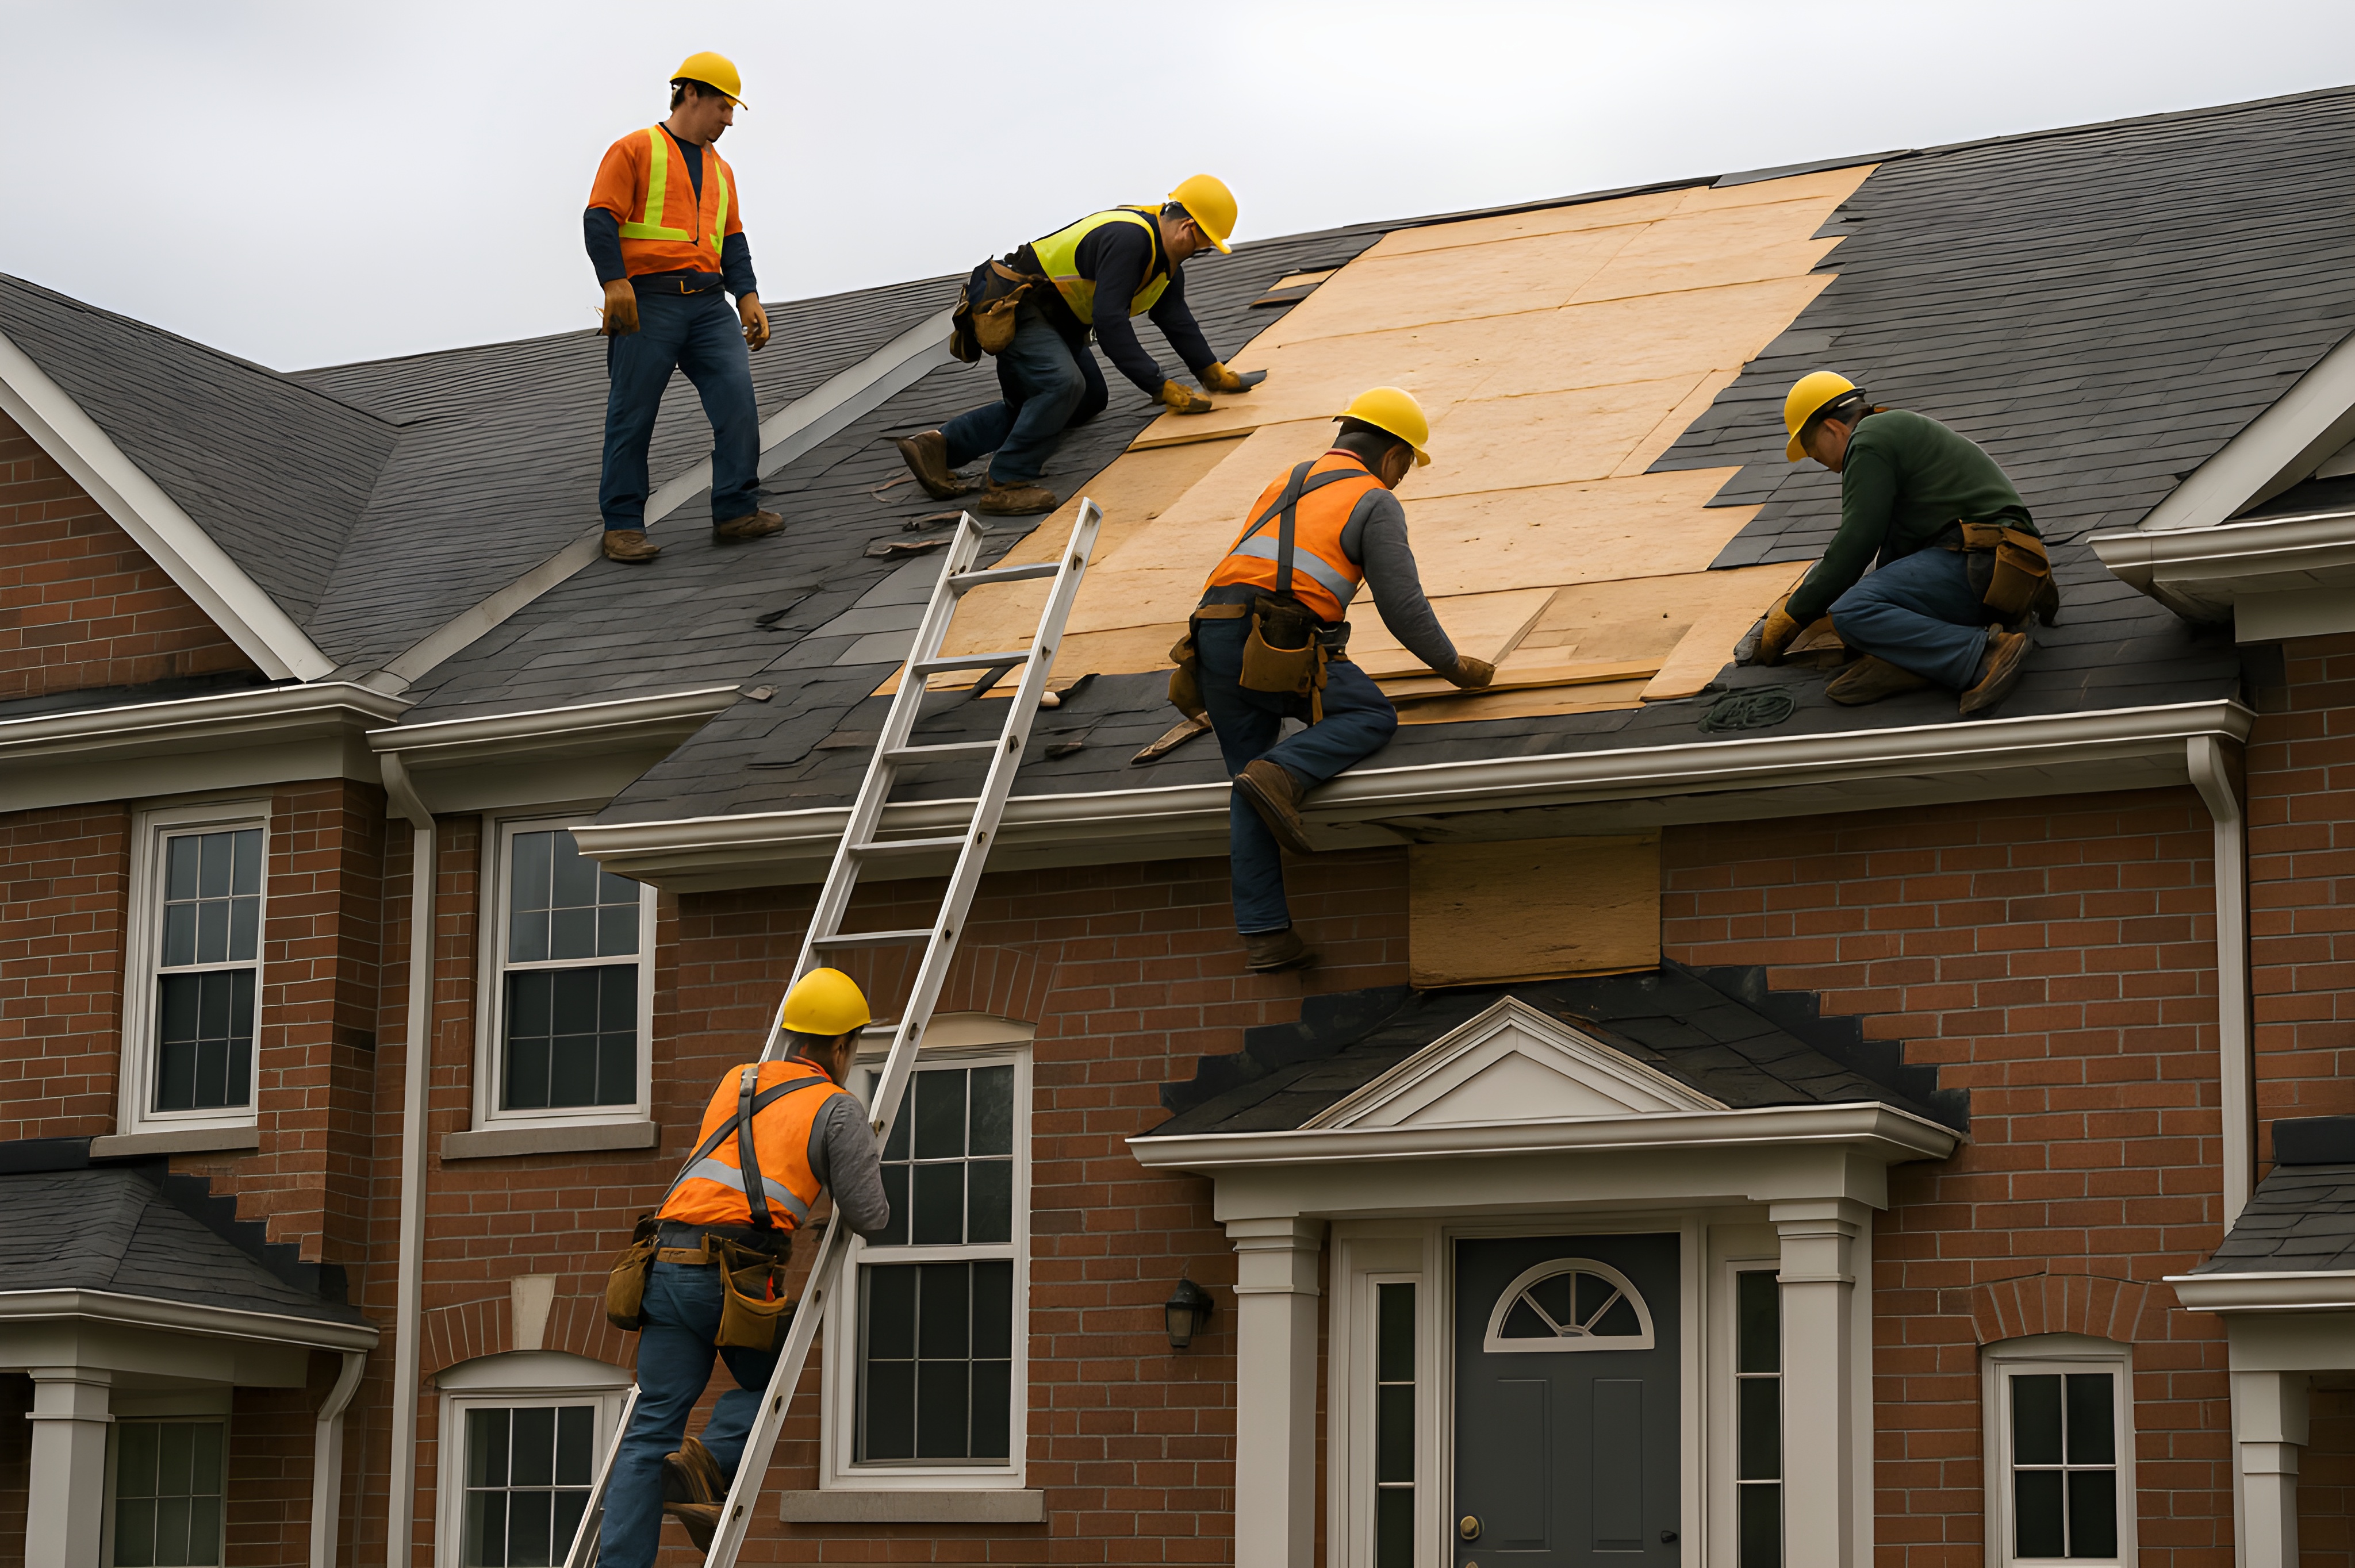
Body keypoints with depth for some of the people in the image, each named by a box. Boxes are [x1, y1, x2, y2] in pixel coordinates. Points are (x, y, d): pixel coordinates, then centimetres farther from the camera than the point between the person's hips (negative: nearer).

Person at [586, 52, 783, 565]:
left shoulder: (720, 170, 23)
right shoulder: (635, 151, 3)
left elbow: (732, 242, 21)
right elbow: (600, 219, -6)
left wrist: (748, 298, 6)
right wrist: (615, 283, -18)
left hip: (708, 304, 6)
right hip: (647, 303, -6)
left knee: (738, 397, -10)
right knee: (632, 415, -3)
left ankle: (736, 511, -6)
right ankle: (622, 525, 3)